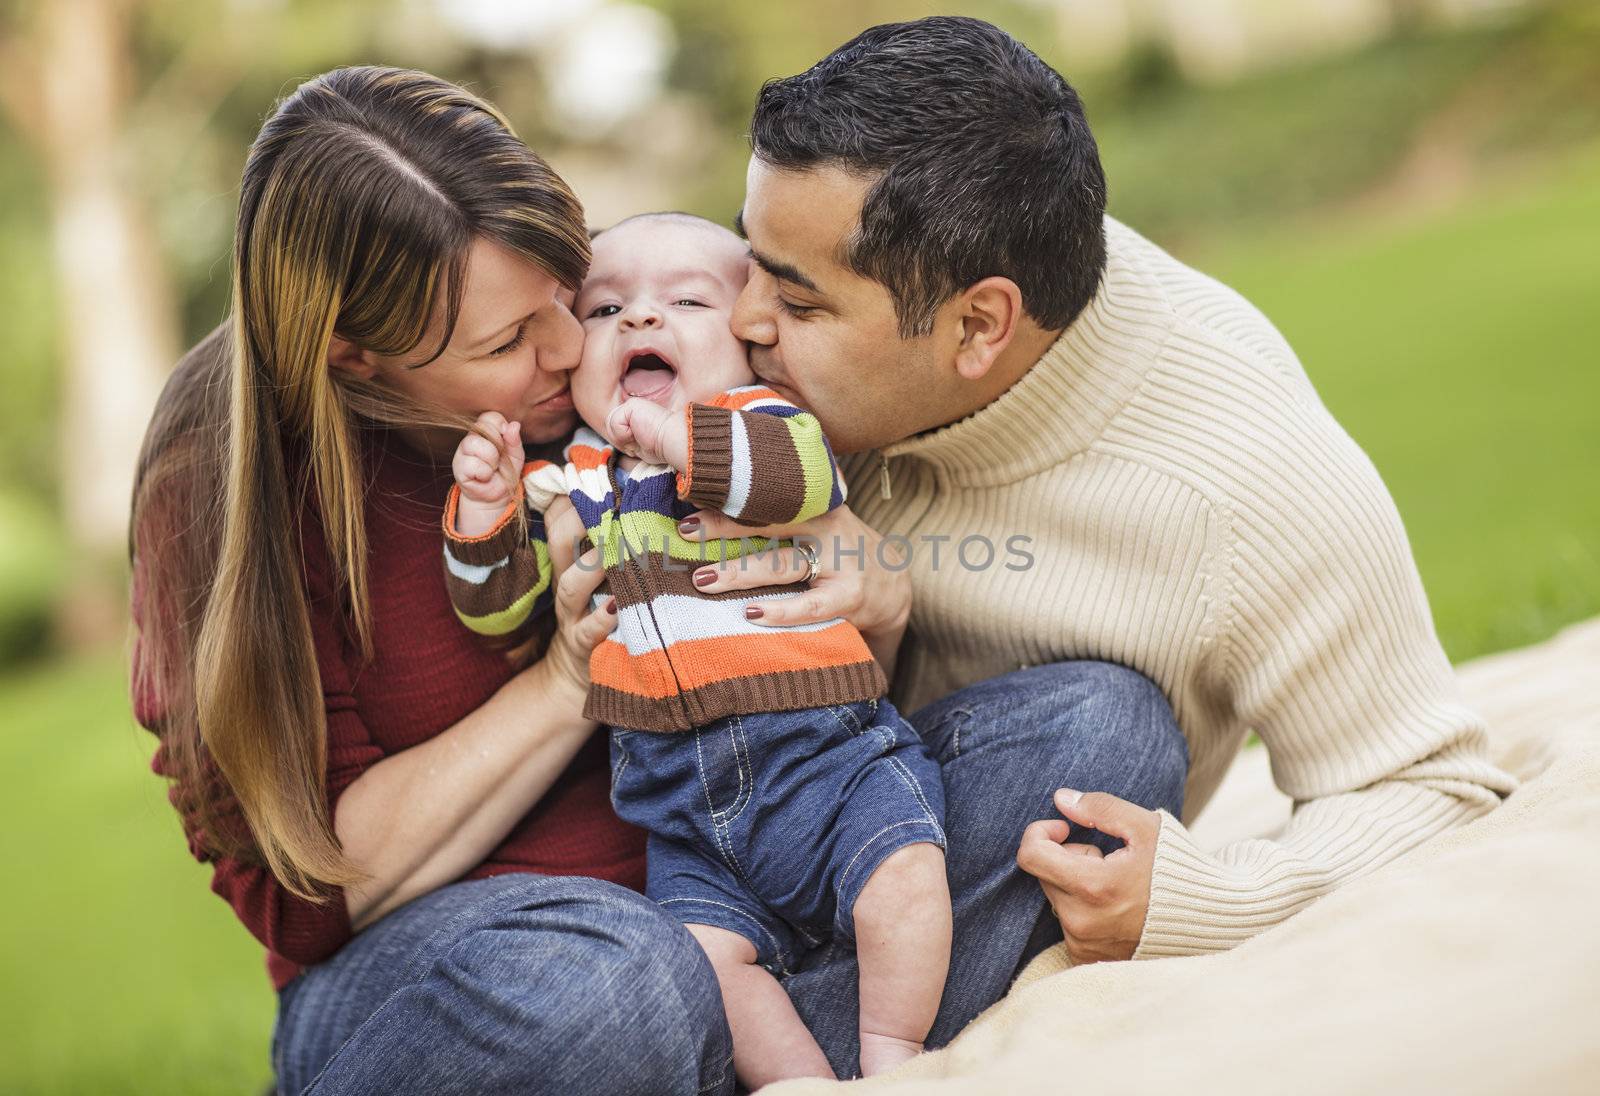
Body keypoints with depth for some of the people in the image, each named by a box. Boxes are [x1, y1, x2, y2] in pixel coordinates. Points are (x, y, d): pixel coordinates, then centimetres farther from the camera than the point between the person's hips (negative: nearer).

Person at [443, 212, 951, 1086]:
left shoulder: (758, 422, 4)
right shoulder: (565, 482, 14)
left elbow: (805, 473, -20)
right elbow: (495, 606, 12)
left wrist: (677, 438, -23)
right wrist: (485, 512, -4)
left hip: (823, 748, -2)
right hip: (682, 809, 3)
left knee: (904, 872, -24)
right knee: (702, 951, -18)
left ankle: (893, 1058, -5)